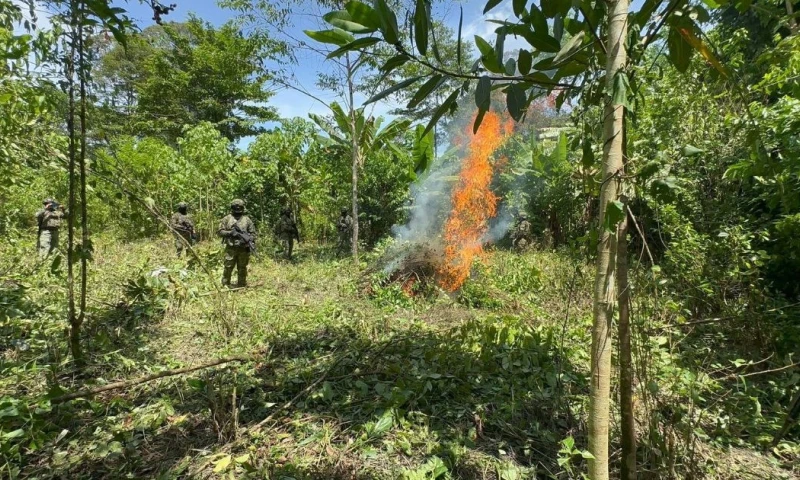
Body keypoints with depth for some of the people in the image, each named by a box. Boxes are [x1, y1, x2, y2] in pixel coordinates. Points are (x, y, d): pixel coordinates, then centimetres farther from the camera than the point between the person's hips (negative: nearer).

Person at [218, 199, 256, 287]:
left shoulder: (247, 219, 9)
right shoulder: (227, 219, 6)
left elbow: (252, 233, 8)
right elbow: (220, 231, 4)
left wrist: (251, 243, -6)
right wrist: (230, 232, -12)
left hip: (244, 249, 1)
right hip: (231, 248, -1)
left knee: (242, 269, 8)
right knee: (228, 267, 1)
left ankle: (241, 286, 18)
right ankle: (225, 286, 14)